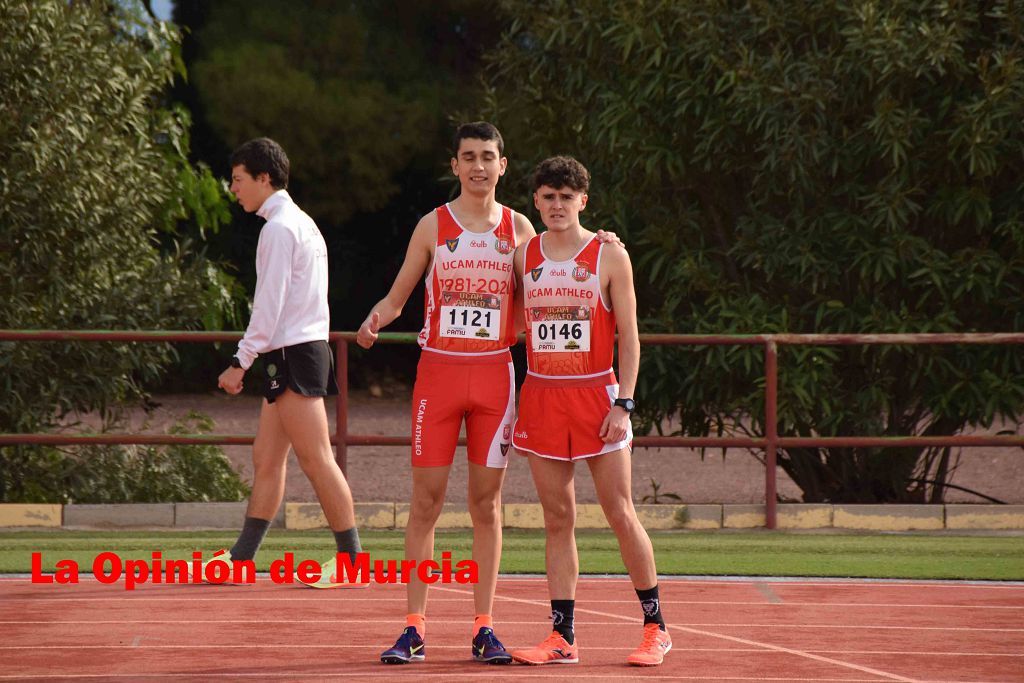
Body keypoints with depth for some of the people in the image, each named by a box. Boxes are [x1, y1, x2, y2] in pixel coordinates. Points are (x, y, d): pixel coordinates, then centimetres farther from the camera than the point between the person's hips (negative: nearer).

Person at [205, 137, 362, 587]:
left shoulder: (279, 227, -12)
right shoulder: (301, 223, 18)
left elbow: (269, 305, -17)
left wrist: (240, 362, -15)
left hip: (293, 353, -10)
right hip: (297, 352, 10)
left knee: (316, 460, -8)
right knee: (265, 459, 10)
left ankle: (351, 561, -6)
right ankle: (242, 559, 12)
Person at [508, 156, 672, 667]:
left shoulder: (609, 256, -1)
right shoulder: (523, 257, 8)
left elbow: (628, 336, -1)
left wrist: (624, 403, -10)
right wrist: (512, 407, 7)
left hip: (596, 394, -3)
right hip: (540, 394, 3)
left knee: (620, 514, -3)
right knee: (557, 518, 3)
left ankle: (655, 628, 7)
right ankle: (563, 638, 5)